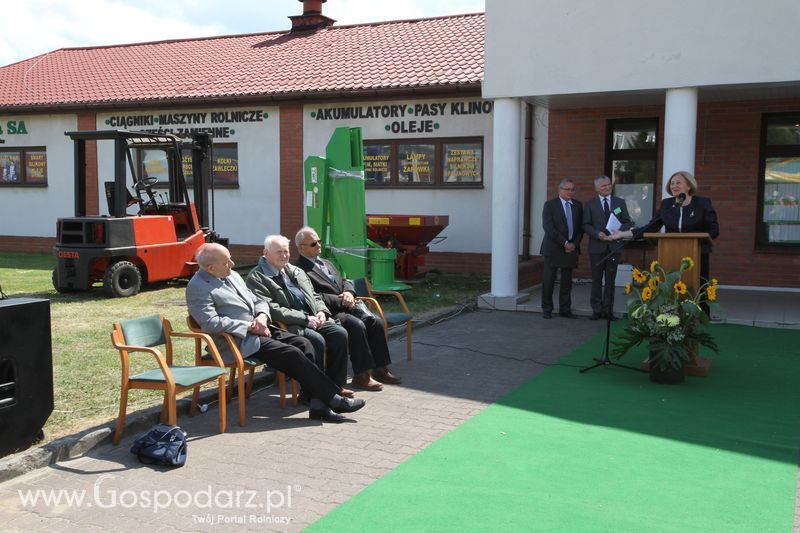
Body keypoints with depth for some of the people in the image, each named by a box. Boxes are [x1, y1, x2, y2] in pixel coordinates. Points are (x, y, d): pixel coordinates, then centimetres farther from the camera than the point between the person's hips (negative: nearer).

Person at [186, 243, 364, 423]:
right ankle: (333, 399, -13)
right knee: (291, 353, -22)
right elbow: (211, 322, -20)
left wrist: (262, 316, -4)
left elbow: (257, 301, 20)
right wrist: (249, 326, -17)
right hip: (239, 341, -8)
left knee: (303, 344, -12)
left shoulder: (232, 276, 17)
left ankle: (318, 405, -15)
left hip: (259, 329, 8)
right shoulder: (198, 287, -9)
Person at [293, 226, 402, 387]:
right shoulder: (299, 269, -7)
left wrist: (349, 293, -2)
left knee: (376, 322, -11)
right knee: (357, 325, -30)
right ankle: (362, 375, -22)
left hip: (346, 307, 9)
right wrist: (341, 301, -15)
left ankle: (380, 369, -4)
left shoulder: (327, 263, 23)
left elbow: (344, 281, 23)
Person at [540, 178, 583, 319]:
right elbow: (548, 227, -11)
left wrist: (574, 244, -5)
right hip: (553, 248, -4)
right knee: (549, 281, 1)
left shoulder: (577, 206, 11)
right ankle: (547, 309, 10)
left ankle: (565, 309, 14)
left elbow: (581, 227, 10)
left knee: (567, 281, 7)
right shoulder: (550, 205, -2)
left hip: (571, 248, 4)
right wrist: (564, 243, -14)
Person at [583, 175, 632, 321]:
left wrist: (619, 231, -14)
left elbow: (627, 222, 6)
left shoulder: (620, 202, 9)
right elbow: (586, 225, -1)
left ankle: (608, 310, 11)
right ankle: (596, 310, 11)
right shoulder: (590, 204, 4)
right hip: (597, 247, -1)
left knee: (610, 280, 5)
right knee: (597, 280, 4)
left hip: (614, 245, 1)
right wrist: (598, 234, -17)